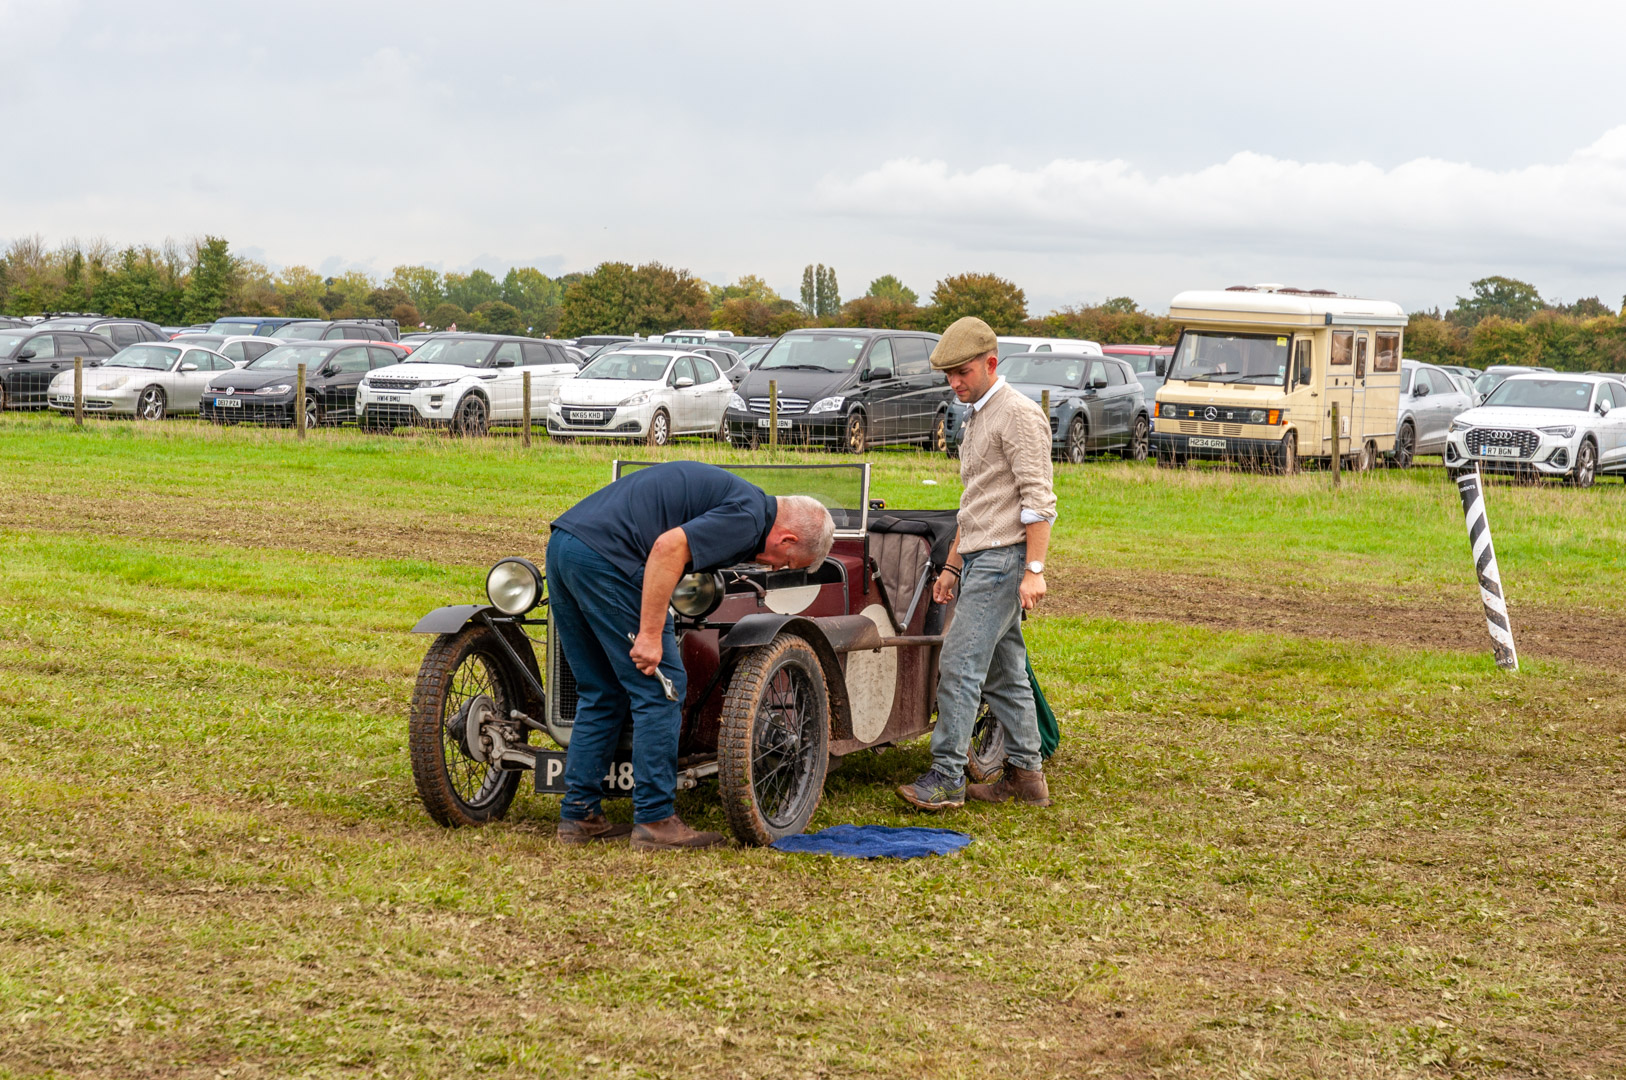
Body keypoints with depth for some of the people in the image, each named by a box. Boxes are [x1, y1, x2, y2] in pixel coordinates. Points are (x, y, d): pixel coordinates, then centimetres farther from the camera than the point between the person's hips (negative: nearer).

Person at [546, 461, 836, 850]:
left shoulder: (729, 494, 25)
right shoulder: (748, 516, -5)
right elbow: (669, 546, -20)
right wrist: (650, 635, -18)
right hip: (603, 555, -10)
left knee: (601, 695, 17)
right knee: (659, 690, -1)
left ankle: (578, 816, 20)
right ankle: (655, 822, 2)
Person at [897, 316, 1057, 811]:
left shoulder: (1019, 414, -11)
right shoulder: (977, 418, 21)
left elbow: (1038, 500, -17)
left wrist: (1034, 569, -23)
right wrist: (952, 567, 25)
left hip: (1003, 560, -10)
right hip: (980, 560, 10)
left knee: (959, 665, -13)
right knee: (1004, 673, 10)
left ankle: (946, 778, -12)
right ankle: (1025, 775, 15)